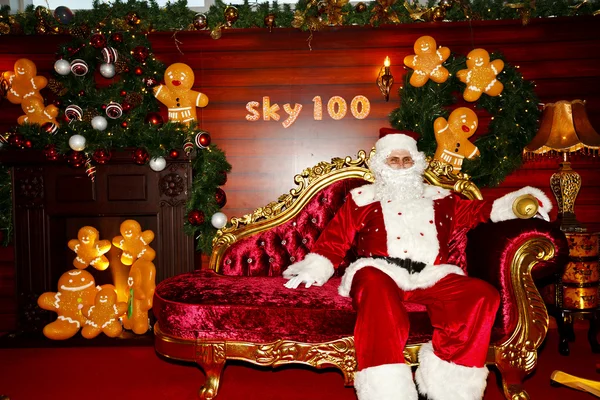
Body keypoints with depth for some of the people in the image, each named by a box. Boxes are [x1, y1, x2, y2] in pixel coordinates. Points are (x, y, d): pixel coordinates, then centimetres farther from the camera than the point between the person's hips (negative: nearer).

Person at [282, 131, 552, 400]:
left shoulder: (439, 199, 29)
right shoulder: (362, 199, 20)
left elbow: (477, 212, 30)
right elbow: (335, 239, 14)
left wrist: (518, 202, 15)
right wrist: (314, 270, -2)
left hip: (430, 277, 3)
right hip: (381, 272, -3)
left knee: (483, 295, -24)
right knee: (376, 289, -41)